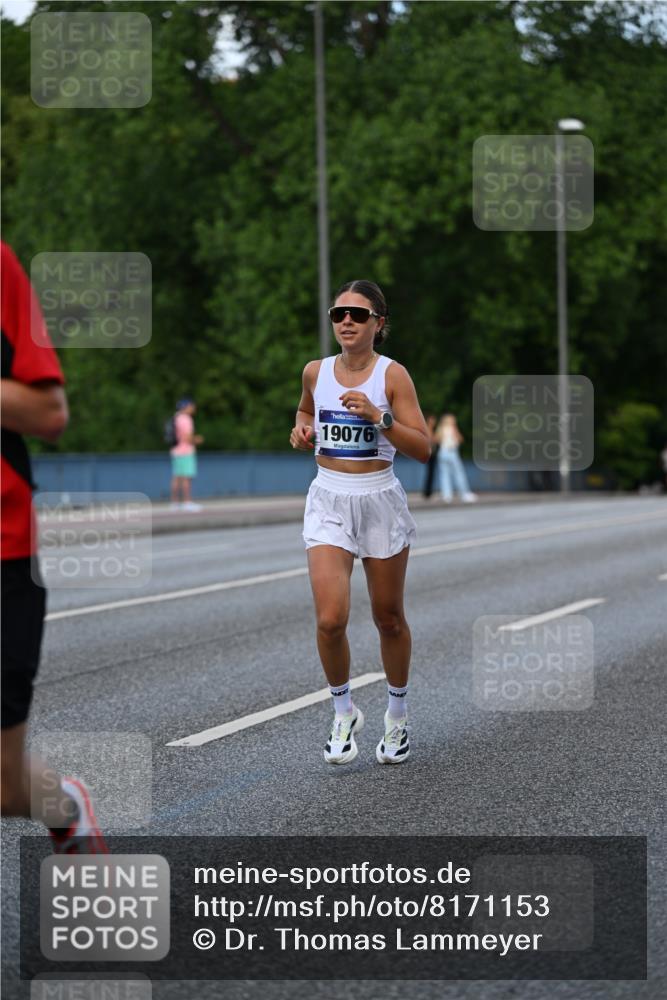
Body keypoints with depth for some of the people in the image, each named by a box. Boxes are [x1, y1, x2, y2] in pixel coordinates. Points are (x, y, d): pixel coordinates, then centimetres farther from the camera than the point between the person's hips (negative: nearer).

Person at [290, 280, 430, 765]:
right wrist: (301, 428, 2)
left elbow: (423, 449, -12)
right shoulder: (316, 371, 2)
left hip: (380, 500, -2)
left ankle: (398, 717, 31)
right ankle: (344, 713, 9)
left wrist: (378, 416, -25)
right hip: (329, 501, 2)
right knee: (330, 619, -13)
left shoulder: (392, 374, -8)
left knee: (389, 619, 10)